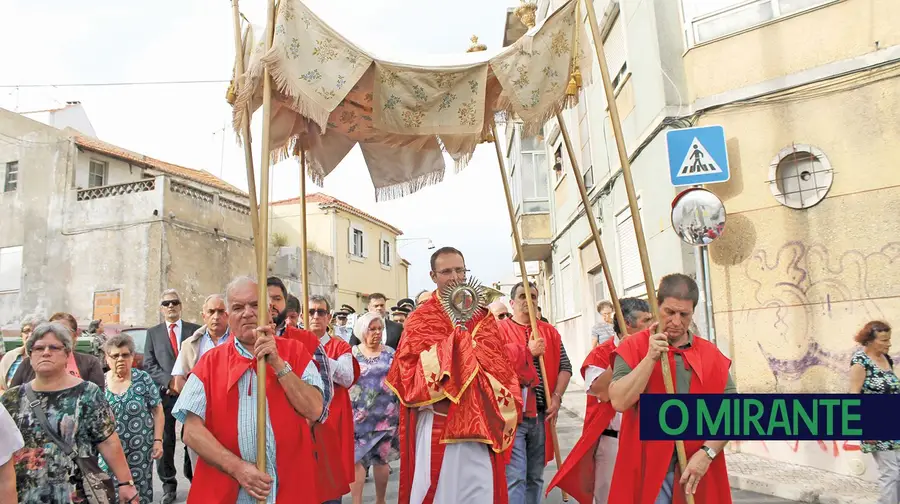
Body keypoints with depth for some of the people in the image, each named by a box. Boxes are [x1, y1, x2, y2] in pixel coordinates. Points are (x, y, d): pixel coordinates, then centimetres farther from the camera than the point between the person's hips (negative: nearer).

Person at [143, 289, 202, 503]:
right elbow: (149, 364, 5)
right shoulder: (153, 332, 12)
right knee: (165, 440, 5)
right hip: (164, 393, 1)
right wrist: (169, 381, -8)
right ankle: (168, 484, 16)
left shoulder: (195, 330, 7)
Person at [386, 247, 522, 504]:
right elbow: (407, 367, -9)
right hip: (437, 422, -3)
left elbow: (500, 362, 11)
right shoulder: (421, 319, 0)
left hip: (479, 423, 3)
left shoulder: (482, 316, 12)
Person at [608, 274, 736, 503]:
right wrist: (651, 358, -19)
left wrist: (707, 453, -9)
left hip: (699, 471, 3)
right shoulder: (633, 347, -3)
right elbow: (619, 402, -14)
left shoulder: (711, 355, 6)